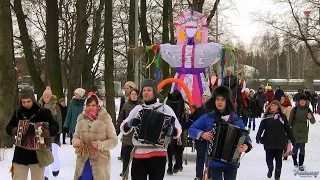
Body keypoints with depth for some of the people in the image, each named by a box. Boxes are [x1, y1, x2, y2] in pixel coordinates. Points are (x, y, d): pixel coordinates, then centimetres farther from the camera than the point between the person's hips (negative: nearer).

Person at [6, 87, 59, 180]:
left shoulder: (43, 112, -6)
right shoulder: (18, 113, 3)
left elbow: (55, 126, -6)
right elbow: (8, 128, 10)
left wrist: (49, 132, -28)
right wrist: (14, 130, -13)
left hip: (38, 153, -2)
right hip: (21, 153, 3)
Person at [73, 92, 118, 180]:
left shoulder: (105, 118, -9)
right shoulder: (81, 119, 4)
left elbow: (114, 141, -7)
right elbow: (75, 137, 12)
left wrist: (99, 144, -22)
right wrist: (76, 141, -10)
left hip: (100, 162, -3)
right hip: (83, 161, 3)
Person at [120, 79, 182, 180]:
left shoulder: (165, 109, 1)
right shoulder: (137, 109, 9)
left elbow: (178, 129, -4)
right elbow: (123, 128, 9)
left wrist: (171, 131, -27)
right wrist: (130, 124, -14)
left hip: (158, 155, -2)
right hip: (139, 154, 3)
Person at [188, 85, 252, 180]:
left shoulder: (236, 120, 1)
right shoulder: (207, 118, 2)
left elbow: (246, 137, -2)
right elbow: (191, 129, 8)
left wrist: (247, 146, -24)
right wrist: (202, 134, -12)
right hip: (214, 162, 0)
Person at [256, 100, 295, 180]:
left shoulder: (282, 116, 3)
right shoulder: (266, 116, 4)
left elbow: (287, 129, 7)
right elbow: (261, 127, -2)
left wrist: (292, 139, 8)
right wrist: (258, 137, -15)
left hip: (280, 141, 0)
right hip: (268, 141, 0)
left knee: (278, 159, 6)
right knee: (269, 158, 0)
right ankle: (270, 169, 32)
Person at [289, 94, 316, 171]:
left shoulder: (308, 110, 1)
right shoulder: (294, 109, -3)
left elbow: (313, 122, 1)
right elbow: (290, 120, 1)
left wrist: (311, 118, -21)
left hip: (304, 132, 1)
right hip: (295, 131, -1)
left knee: (302, 148, -2)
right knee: (295, 147, 2)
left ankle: (301, 164, 4)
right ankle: (295, 161, 26)